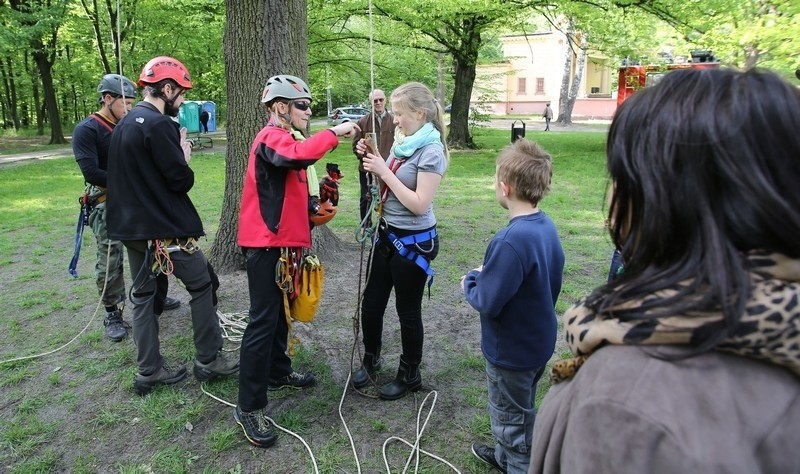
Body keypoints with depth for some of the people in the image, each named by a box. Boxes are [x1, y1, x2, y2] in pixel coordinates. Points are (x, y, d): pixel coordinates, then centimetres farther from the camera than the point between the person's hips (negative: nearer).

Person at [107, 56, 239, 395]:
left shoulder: (125, 124, 13)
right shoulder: (159, 124, -16)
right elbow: (181, 180, -19)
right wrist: (185, 157, 1)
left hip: (131, 226, 9)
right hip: (165, 227, -9)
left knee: (142, 294, 13)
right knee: (202, 286, 5)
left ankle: (149, 372, 21)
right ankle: (209, 361, 13)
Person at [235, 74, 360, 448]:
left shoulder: (283, 137, 19)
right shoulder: (271, 137, -14)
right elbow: (299, 155, -37)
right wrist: (334, 132, -25)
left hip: (282, 243, 10)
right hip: (266, 245, -10)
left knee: (280, 313, 20)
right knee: (263, 322, -7)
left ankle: (278, 373, 37)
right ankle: (249, 407, 2)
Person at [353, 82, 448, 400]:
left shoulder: (431, 151, -17)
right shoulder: (402, 143, 6)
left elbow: (419, 204, -23)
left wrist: (384, 171, -21)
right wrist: (370, 160, -2)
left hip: (413, 242, -8)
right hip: (388, 234, 8)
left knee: (408, 310, 7)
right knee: (371, 302, 15)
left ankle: (410, 375, 28)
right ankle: (371, 359, 39)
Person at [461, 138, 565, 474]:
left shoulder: (512, 241, -33)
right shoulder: (546, 226, -5)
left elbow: (487, 302, -29)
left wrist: (471, 280, -9)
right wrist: (488, 274, 3)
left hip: (512, 349, -9)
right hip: (539, 341, 9)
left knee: (512, 418, 15)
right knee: (519, 411, 29)